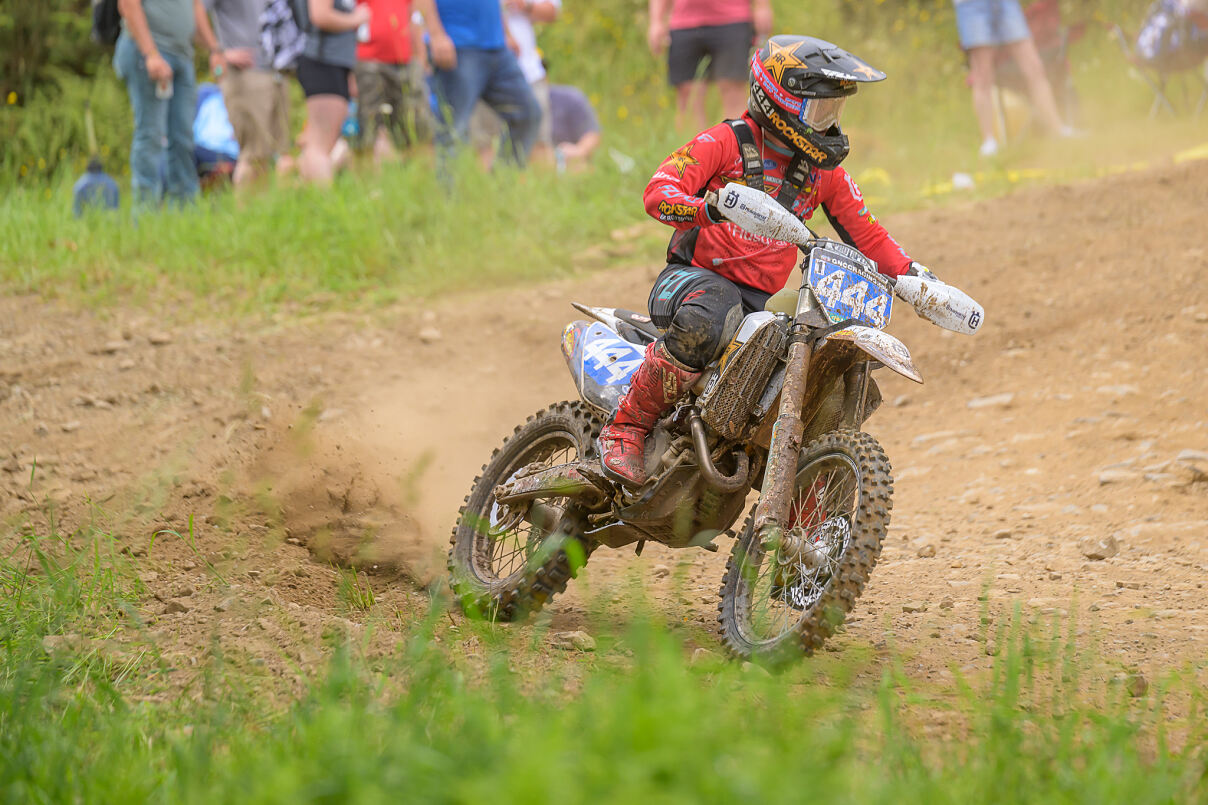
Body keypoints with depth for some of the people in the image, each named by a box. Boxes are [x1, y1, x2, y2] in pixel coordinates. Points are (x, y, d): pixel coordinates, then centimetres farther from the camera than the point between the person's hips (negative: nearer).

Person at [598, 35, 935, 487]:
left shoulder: (824, 170, 11)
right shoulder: (726, 142, -6)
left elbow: (865, 233, 17)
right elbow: (659, 191, -18)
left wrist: (913, 275, 2)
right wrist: (707, 207, -39)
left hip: (757, 299, 6)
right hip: (693, 278, -6)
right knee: (705, 323, -42)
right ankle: (626, 428, -27)